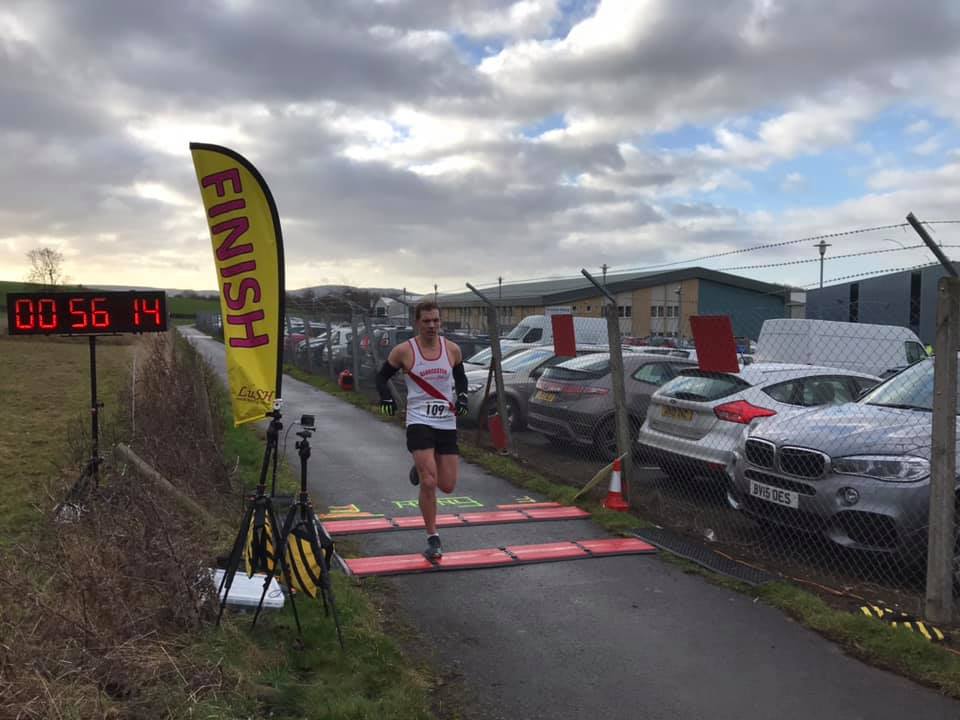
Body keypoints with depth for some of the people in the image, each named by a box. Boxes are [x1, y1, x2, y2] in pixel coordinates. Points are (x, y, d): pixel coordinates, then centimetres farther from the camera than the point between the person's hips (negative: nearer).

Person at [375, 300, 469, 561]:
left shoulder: (452, 349, 3)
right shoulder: (404, 351, -5)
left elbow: (460, 377, 20)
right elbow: (382, 376, 7)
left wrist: (462, 395, 1)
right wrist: (386, 397, -11)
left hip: (447, 423, 3)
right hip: (419, 421, -3)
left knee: (447, 486, 5)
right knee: (429, 483, -13)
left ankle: (421, 469, 39)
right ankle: (433, 539, 3)